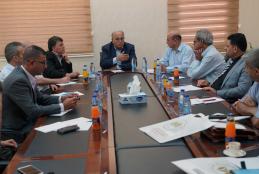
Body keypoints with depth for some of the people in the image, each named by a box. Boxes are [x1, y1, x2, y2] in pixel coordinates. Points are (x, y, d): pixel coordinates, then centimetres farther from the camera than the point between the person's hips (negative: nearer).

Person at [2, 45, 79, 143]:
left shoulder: (26, 75, 3)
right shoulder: (18, 80, -25)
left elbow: (39, 98, 13)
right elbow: (33, 111, -27)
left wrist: (61, 99, -2)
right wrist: (62, 106, -21)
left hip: (26, 124, 8)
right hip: (18, 133, -8)